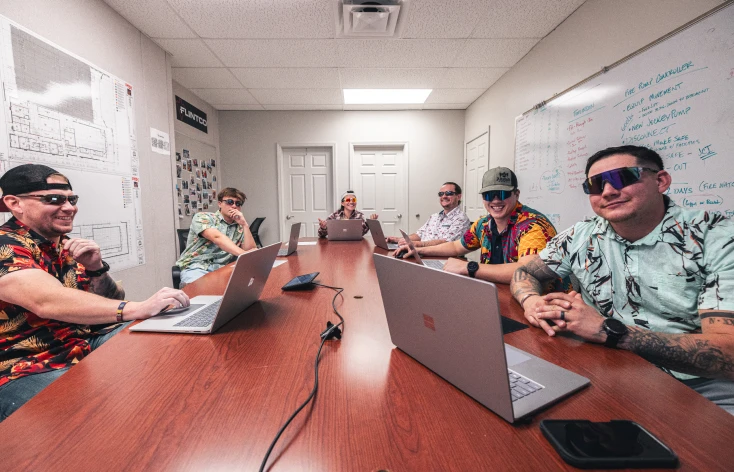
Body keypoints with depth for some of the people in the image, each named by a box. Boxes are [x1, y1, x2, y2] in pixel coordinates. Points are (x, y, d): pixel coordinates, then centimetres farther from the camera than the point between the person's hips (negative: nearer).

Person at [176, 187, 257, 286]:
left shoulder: (239, 228, 15)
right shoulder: (202, 217, 3)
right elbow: (217, 237, -17)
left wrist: (245, 224, -2)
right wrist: (243, 254, -32)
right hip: (196, 268, -4)